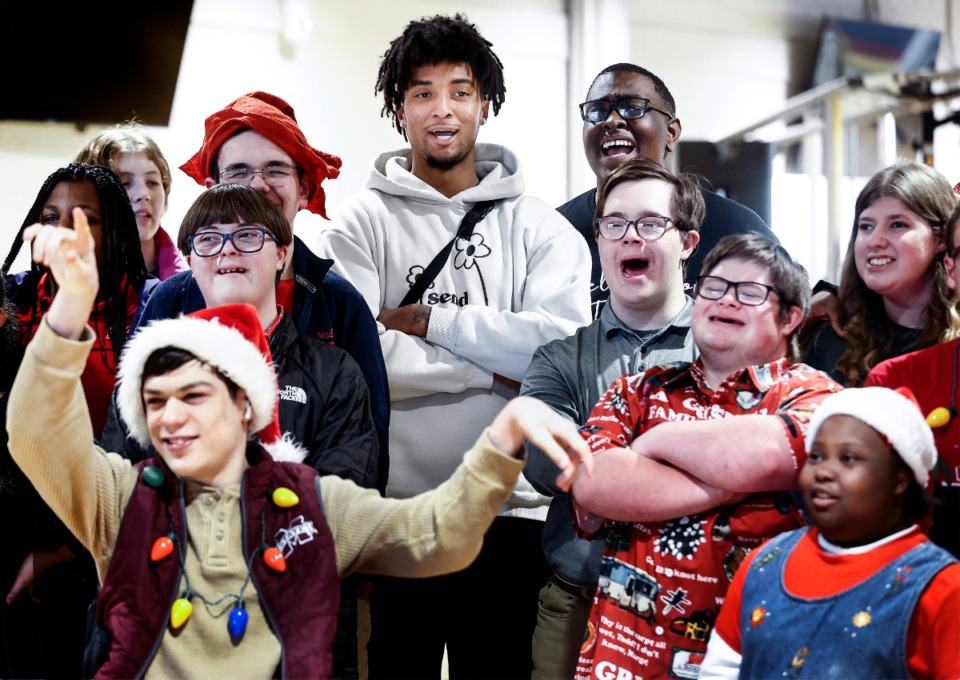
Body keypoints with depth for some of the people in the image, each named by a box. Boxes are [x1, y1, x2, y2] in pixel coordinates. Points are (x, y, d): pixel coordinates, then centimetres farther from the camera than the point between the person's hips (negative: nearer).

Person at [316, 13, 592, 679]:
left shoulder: (538, 226, 4)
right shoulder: (361, 224, 1)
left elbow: (561, 342, -14)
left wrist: (426, 320, -11)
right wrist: (490, 370, -11)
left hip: (510, 510, 1)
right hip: (392, 509, -1)